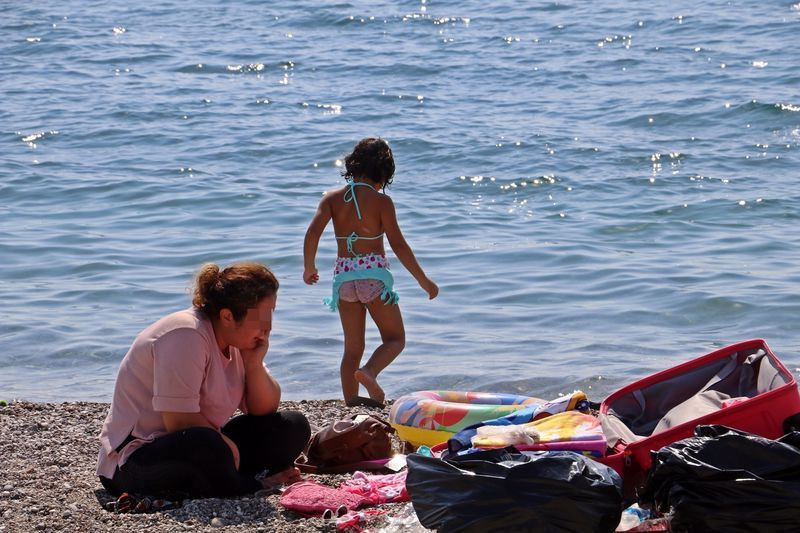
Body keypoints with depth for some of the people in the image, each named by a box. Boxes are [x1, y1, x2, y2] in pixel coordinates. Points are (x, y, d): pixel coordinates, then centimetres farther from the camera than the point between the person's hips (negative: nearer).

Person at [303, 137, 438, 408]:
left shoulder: (332, 198, 3)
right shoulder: (381, 200, -6)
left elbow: (313, 232, -8)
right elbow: (398, 245, -8)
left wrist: (309, 268, 8)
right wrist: (424, 281, -1)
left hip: (344, 275, 4)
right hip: (374, 274, -4)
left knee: (353, 347, 14)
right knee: (395, 339, 8)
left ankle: (351, 401, 5)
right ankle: (369, 372, -21)